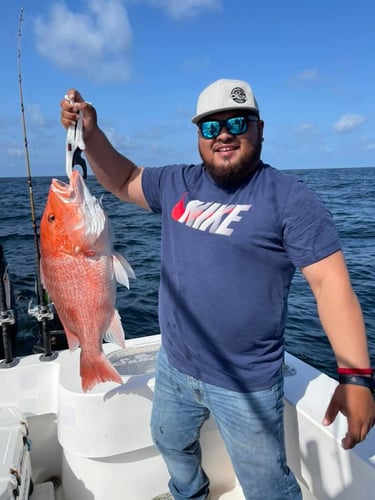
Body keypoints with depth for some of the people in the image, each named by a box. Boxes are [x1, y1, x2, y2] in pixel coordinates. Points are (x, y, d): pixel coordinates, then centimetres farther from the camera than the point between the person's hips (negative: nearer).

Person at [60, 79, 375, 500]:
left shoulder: (290, 198, -16)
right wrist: (90, 131, -1)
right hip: (173, 368, 7)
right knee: (171, 443, 31)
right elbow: (122, 180, 13)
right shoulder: (178, 184, 1)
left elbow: (331, 283, -18)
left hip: (246, 386, -6)